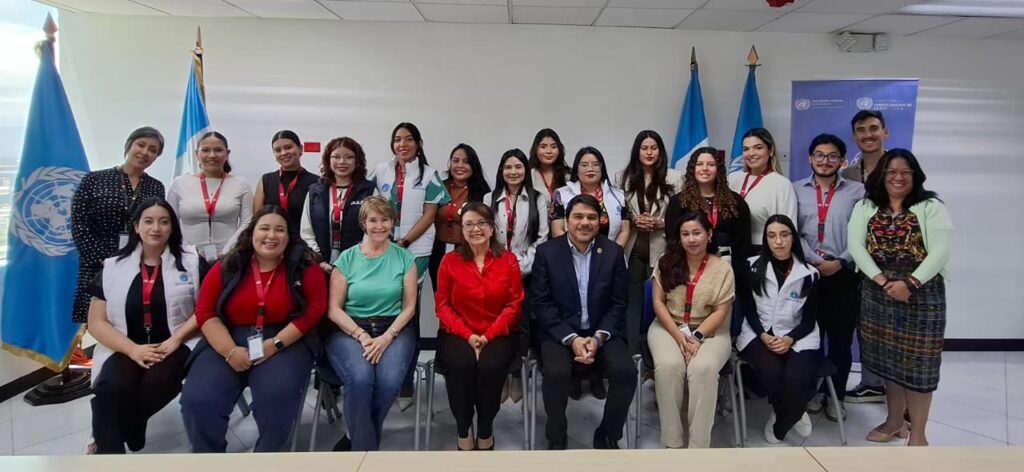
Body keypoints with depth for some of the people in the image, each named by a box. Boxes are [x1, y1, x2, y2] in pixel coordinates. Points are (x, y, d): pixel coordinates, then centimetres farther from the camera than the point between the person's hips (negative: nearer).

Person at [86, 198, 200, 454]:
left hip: (174, 345, -1)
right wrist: (133, 349, -10)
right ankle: (109, 444, -13)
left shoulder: (191, 261, 6)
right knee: (112, 388, -30)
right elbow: (97, 322, 6)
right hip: (126, 349, 1)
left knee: (156, 384, -30)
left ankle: (108, 433, -7)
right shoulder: (112, 267, 9)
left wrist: (175, 340, -12)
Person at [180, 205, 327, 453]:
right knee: (197, 399, -21)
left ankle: (267, 453, -2)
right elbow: (205, 312, 3)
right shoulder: (227, 267, 7)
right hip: (228, 342, 2)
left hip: (286, 342, -2)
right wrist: (230, 351, -12)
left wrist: (276, 343, -15)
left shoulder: (304, 266, 2)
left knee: (278, 396, -30)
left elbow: (314, 308, -5)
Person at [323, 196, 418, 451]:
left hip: (394, 329, 1)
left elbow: (409, 306, 3)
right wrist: (362, 336, -13)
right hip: (350, 329, 0)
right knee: (361, 379, -32)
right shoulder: (347, 258, 6)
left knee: (390, 381, -29)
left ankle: (356, 439, -2)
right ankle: (364, 447, -10)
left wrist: (387, 337, -12)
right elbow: (334, 309, 1)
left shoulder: (404, 257, 7)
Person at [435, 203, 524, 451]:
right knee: (461, 364, -31)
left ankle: (486, 432, -6)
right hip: (458, 334, 0)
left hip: (498, 334, 0)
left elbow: (514, 304, 0)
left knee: (490, 365, -31)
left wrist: (488, 335, -13)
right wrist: (468, 335, -13)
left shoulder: (508, 259, 4)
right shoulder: (450, 260, 5)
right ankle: (463, 431, -8)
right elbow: (442, 305, 2)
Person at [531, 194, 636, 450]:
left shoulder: (613, 251, 3)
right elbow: (542, 304, -6)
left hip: (602, 333, 2)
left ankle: (607, 436, 3)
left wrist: (597, 337, -14)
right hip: (560, 333, -2)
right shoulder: (546, 251, -2)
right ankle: (556, 439, -3)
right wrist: (572, 339, -16)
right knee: (556, 372, -30)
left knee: (626, 371, -24)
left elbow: (618, 304, 1)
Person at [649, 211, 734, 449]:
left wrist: (697, 336, -17)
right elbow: (658, 303, -1)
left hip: (710, 331, -1)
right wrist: (679, 336, -13)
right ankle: (672, 440, -17)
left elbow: (721, 312, -4)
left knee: (703, 369, -31)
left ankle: (698, 444, -20)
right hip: (668, 327, 1)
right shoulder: (666, 262, 3)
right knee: (668, 366, -29)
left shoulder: (723, 268, 0)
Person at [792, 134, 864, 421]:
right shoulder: (797, 190, 6)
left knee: (840, 339, 6)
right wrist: (815, 261, -11)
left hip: (844, 275, -1)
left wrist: (840, 262, -13)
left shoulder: (857, 191, 4)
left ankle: (837, 395, 21)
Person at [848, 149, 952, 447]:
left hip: (921, 293, -3)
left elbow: (940, 251, -12)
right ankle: (895, 421, 29)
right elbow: (856, 246, -4)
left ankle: (918, 433, 13)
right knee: (889, 357, 12)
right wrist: (883, 281, -15)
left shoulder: (931, 207, -2)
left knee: (916, 360, 1)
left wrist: (910, 283, -22)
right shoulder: (865, 207, 6)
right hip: (878, 293, 3)